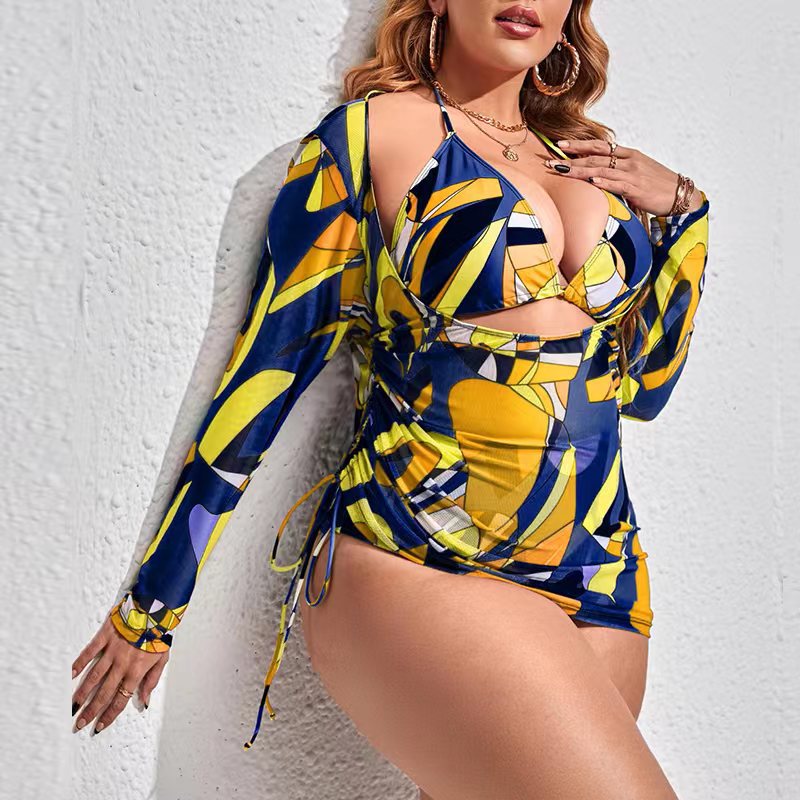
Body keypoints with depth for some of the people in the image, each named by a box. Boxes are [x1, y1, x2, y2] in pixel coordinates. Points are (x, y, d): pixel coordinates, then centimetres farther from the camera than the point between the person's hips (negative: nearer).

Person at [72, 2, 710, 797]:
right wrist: (154, 601, 3)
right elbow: (268, 363, -1)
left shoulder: (591, 158, 16)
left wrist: (679, 209, 11)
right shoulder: (378, 129, 0)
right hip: (418, 567, -5)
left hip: (598, 578, 6)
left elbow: (643, 385, 20)